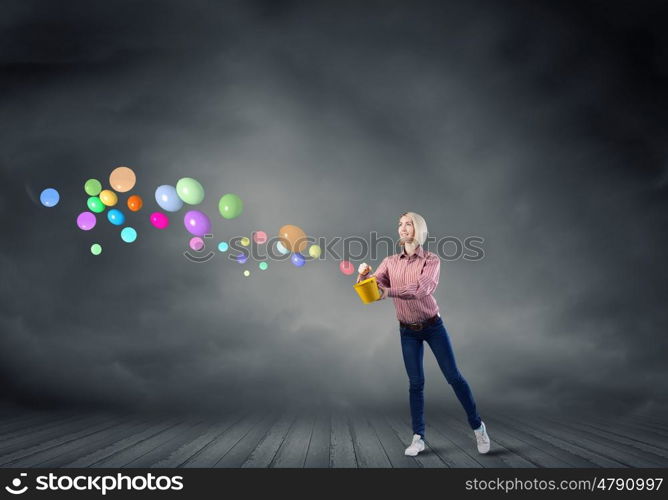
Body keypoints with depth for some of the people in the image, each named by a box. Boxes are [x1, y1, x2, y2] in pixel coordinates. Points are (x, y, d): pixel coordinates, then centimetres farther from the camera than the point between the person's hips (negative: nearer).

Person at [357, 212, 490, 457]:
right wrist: (363, 274, -31)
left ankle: (477, 426, 20)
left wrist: (389, 292, -42)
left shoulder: (431, 260, -12)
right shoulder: (390, 262, 0)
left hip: (433, 326, -2)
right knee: (415, 382, 3)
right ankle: (418, 437, 12)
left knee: (453, 376, 2)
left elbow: (423, 289, -29)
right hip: (408, 331, 2)